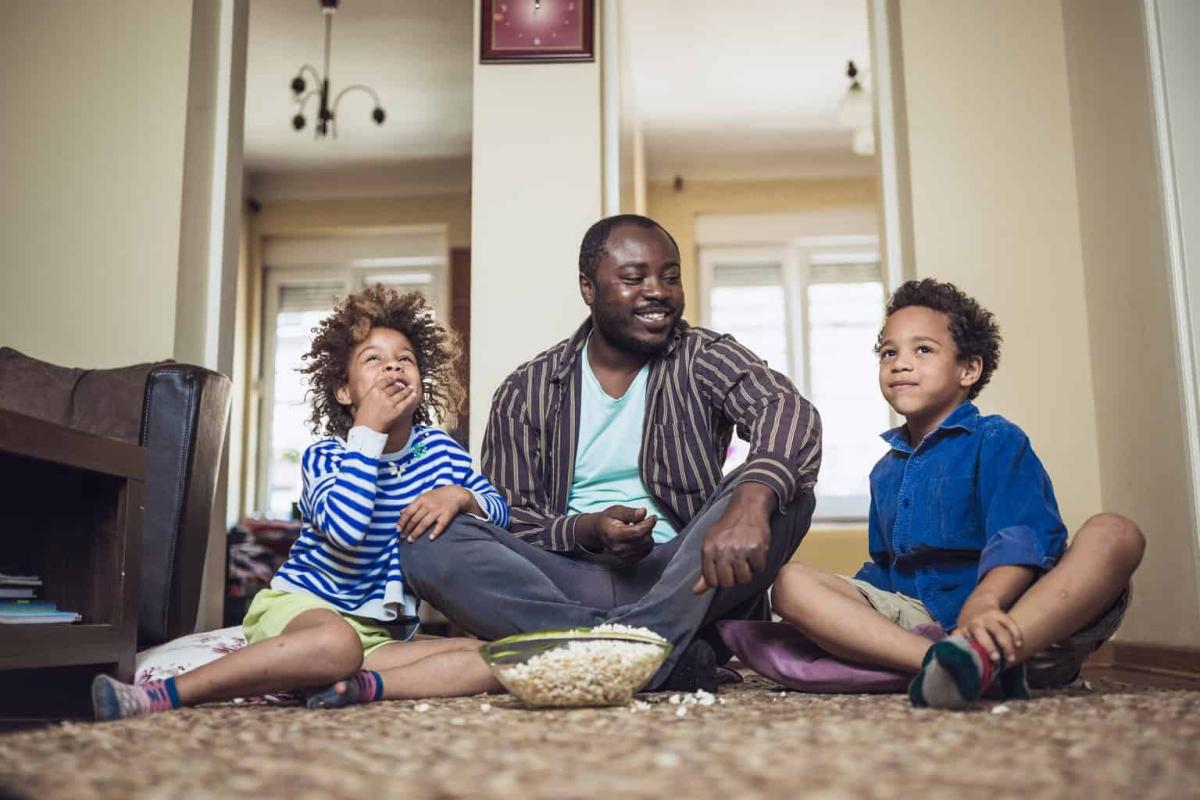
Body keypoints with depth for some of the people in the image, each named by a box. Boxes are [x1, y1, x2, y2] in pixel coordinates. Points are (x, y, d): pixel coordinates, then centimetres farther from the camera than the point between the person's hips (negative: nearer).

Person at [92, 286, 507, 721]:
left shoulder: (439, 448, 6)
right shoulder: (323, 457, -7)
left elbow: (498, 507, 9)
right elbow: (345, 529, -28)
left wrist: (458, 495, -13)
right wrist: (367, 430, -23)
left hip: (382, 633, 5)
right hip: (300, 605, -5)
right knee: (337, 643, -43)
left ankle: (365, 684, -33)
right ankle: (165, 693, -37)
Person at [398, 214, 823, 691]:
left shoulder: (705, 359, 3)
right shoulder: (526, 393, 6)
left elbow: (787, 410, -18)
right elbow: (506, 524, 3)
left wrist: (750, 504, -39)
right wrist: (586, 531, -19)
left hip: (680, 583, 0)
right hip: (571, 584, 1)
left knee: (783, 492, -25)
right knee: (429, 544, -22)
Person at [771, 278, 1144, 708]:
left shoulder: (996, 440, 1)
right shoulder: (886, 472, 21)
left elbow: (1024, 539, -16)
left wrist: (984, 602, -37)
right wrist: (839, 619, 5)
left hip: (1029, 624, -4)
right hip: (923, 621, 4)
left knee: (1112, 534, -30)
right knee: (791, 582, -15)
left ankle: (985, 655, -54)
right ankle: (938, 661, -38)